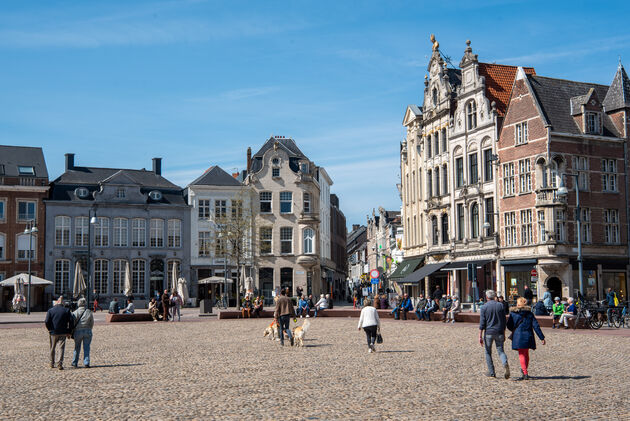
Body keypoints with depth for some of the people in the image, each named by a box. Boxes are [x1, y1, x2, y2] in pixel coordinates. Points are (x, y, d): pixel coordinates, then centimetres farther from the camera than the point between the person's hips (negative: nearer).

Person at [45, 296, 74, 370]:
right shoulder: (66, 311, 3)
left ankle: (52, 363, 25)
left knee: (52, 348, 15)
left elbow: (47, 321, -9)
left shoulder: (50, 310, 1)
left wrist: (49, 329, 5)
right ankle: (59, 363, -15)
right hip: (63, 333, -1)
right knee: (61, 348, -2)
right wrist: (69, 331, 2)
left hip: (53, 332, 1)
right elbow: (71, 321, -3)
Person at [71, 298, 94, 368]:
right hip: (87, 331, 1)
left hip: (78, 331, -1)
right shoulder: (89, 312, 1)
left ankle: (74, 363, 17)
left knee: (77, 348, 11)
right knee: (86, 348, 5)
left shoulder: (75, 313, -4)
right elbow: (92, 323, 5)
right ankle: (86, 363, 0)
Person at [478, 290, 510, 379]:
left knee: (488, 352, 10)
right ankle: (505, 363, -19)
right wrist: (504, 334, 16)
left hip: (488, 332, -2)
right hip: (499, 332, 3)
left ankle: (491, 372, 12)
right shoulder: (500, 305, 4)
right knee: (500, 350, 10)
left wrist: (480, 336, -6)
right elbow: (504, 321, 8)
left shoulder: (484, 307, -5)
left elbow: (482, 323, -9)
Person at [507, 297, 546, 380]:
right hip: (528, 336, 3)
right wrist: (542, 338, 1)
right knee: (526, 354, 18)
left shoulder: (513, 313, -2)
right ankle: (525, 370, 28)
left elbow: (509, 326, 1)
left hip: (518, 336, -3)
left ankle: (525, 373, -11)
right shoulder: (530, 313, 5)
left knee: (521, 355, -1)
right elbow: (536, 326, 0)